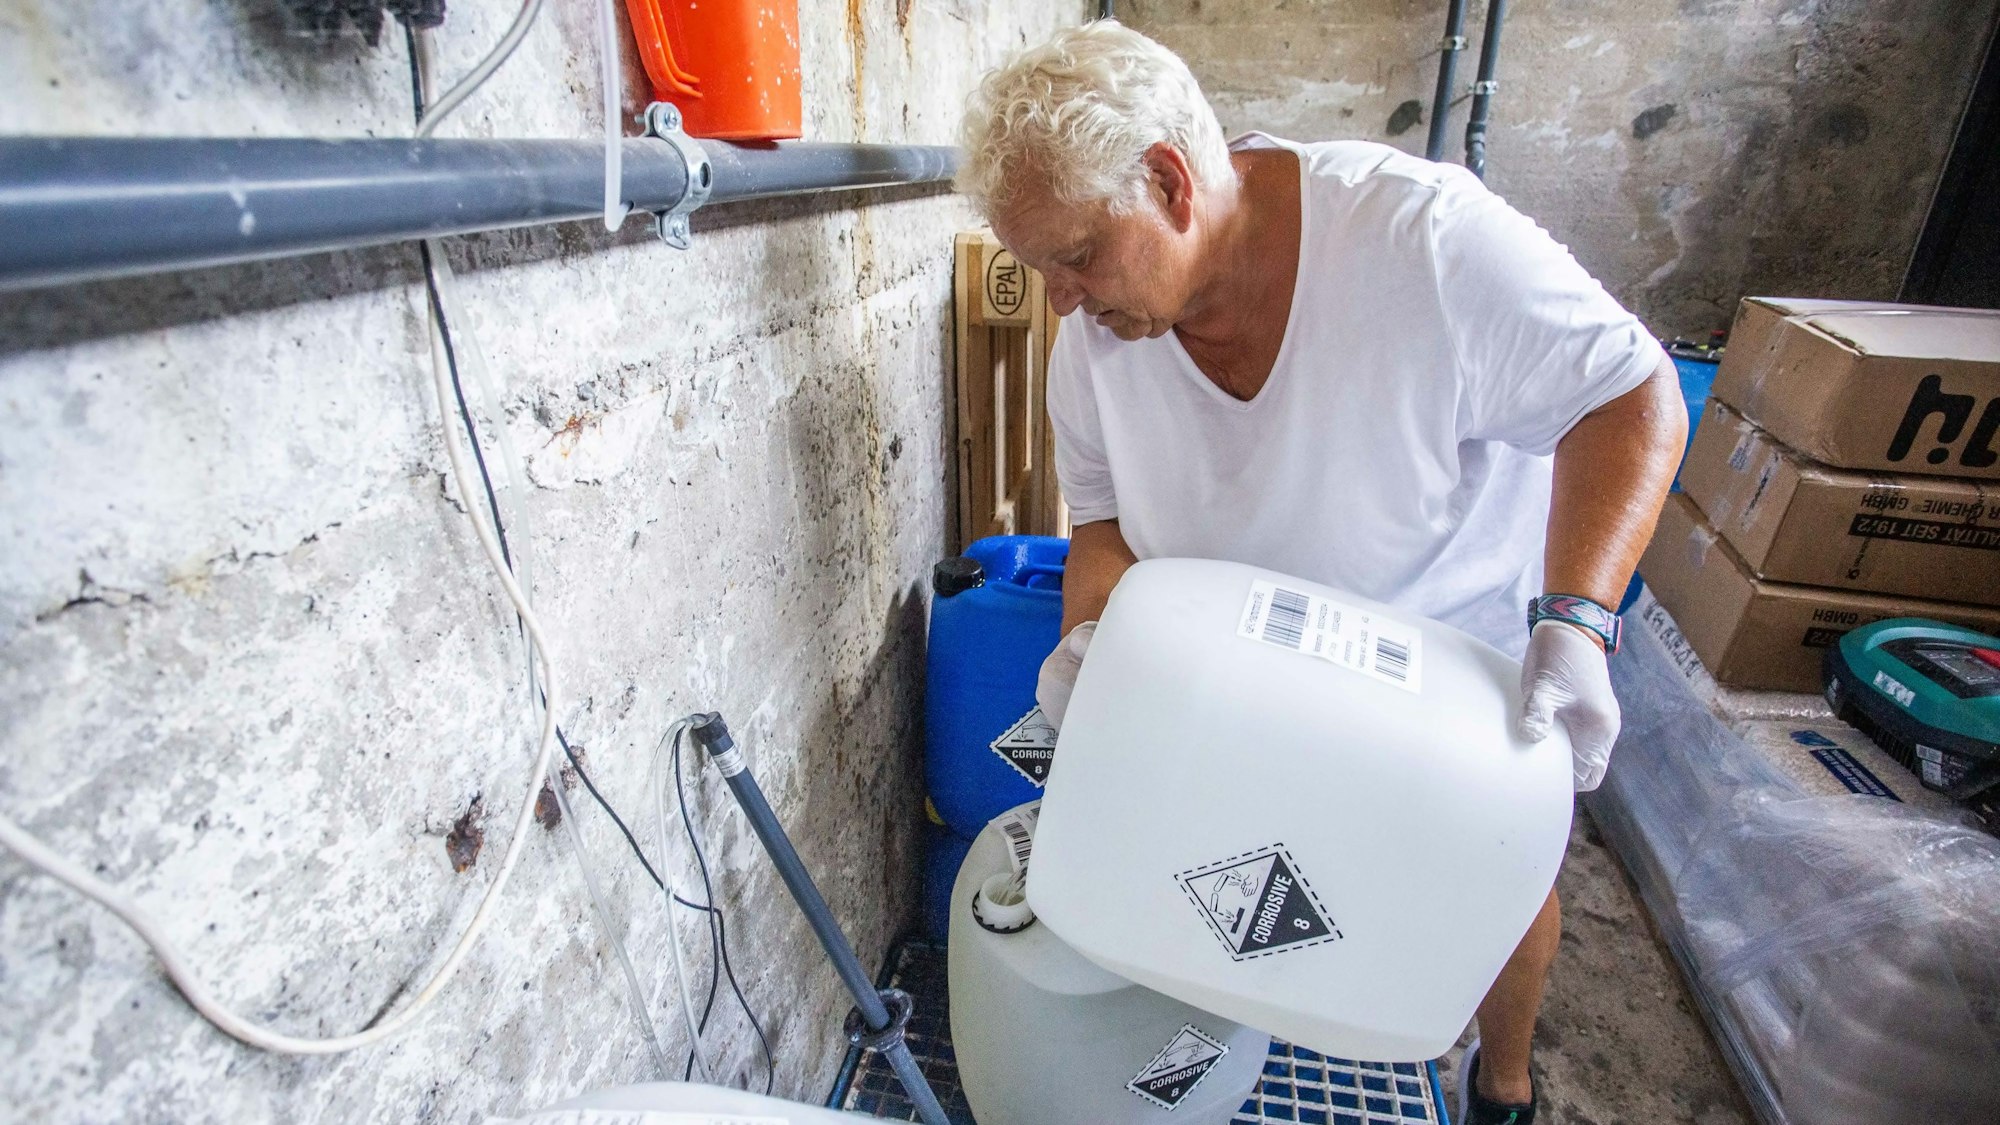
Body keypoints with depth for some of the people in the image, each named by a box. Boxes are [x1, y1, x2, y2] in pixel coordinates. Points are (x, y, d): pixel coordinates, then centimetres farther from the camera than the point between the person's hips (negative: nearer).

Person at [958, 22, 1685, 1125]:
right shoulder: (1097, 332, -17)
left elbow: (1633, 394, -24)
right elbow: (1105, 514, -7)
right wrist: (1091, 636, -26)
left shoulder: (1421, 234, -33)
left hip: (1472, 659, -2)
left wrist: (1574, 620, -36)